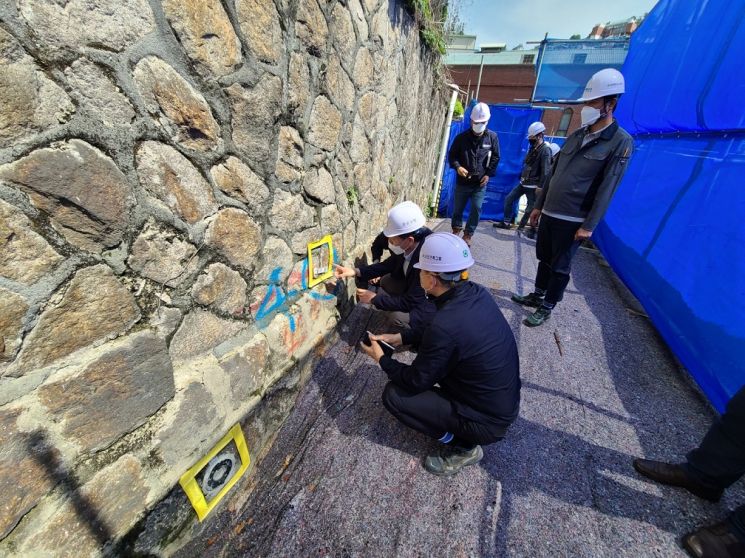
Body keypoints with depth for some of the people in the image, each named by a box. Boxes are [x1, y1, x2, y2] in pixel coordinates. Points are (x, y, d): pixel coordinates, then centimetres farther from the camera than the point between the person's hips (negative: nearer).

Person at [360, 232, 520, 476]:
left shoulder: (444, 327, -34)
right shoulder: (477, 293, -11)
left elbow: (416, 381, -17)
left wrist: (381, 359, -3)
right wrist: (399, 337, 6)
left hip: (488, 422, -7)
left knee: (394, 394, -6)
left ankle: (462, 446, 7)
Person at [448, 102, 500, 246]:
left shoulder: (492, 137, 2)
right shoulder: (461, 137, -4)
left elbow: (495, 158, 8)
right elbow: (451, 155, 2)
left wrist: (488, 174, -4)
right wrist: (457, 167, -16)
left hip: (480, 182, 1)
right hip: (462, 181, 0)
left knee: (476, 209, -2)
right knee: (458, 207, 9)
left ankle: (468, 235, 13)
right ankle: (456, 229, 31)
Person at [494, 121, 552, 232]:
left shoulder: (545, 150, -14)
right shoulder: (533, 148, 12)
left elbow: (546, 171, -20)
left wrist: (540, 187, -23)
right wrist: (521, 177, 17)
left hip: (533, 186, -9)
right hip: (523, 183, 9)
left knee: (531, 208, 1)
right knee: (509, 199, 7)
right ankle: (506, 222, 16)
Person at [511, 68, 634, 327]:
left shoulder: (620, 142, -8)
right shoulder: (576, 135, 12)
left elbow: (607, 188, -13)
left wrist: (589, 226, -16)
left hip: (572, 219, -6)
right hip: (550, 213, 6)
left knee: (560, 267, 3)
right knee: (544, 259, 17)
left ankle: (547, 308, 17)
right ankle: (537, 295, 33)